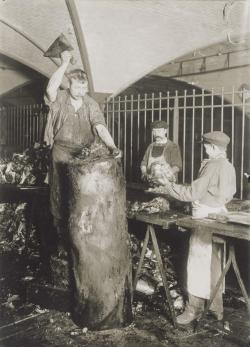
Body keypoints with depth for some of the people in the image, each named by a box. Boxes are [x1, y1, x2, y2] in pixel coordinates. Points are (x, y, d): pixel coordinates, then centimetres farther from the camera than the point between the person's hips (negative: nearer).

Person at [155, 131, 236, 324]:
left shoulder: (212, 166, -16)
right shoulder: (229, 167, 9)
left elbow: (192, 193, -17)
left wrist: (167, 185, -9)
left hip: (206, 217, -8)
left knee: (198, 262, -1)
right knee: (215, 263, 14)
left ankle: (195, 308, 7)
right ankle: (217, 308, 24)